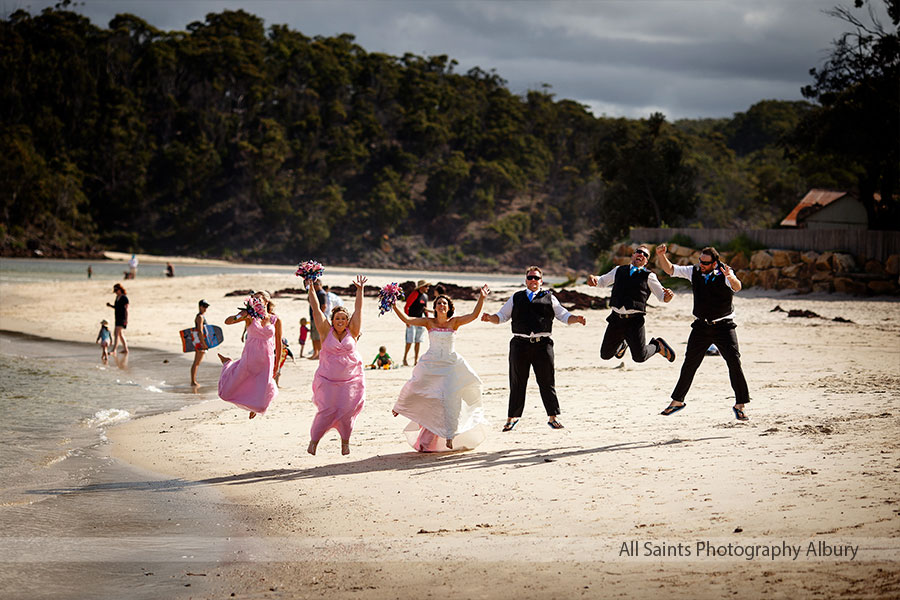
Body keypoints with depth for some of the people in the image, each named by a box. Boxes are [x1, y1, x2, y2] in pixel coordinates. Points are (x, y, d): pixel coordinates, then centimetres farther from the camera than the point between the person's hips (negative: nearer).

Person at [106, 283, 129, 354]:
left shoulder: (124, 298, -13)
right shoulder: (117, 297, 13)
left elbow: (126, 309, -16)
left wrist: (126, 319, -21)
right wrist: (110, 305, 5)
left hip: (122, 319, -10)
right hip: (118, 318, 10)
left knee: (116, 334, -14)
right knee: (120, 334, 14)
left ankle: (113, 350, -18)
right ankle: (125, 349, 22)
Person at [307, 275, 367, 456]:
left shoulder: (351, 332, 3)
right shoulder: (326, 332, 1)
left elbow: (358, 310, 2)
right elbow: (316, 310, -1)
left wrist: (360, 290, -1)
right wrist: (311, 289, -4)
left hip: (351, 380, 1)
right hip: (327, 380, -1)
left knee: (347, 410, -4)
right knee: (326, 410, -9)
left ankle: (345, 441, 14)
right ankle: (314, 439, 7)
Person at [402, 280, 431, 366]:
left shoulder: (425, 296, 12)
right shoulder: (414, 294, -12)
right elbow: (406, 307, -14)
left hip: (420, 319, 7)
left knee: (418, 341, 8)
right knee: (410, 341, -9)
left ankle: (416, 360, 13)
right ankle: (405, 359, 0)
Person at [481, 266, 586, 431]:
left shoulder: (549, 298, 12)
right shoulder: (516, 298, 15)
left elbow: (563, 315, 10)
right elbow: (501, 316, 15)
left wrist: (576, 319, -9)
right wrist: (490, 318, -5)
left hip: (542, 344, -1)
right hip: (520, 343, 1)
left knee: (547, 381, 1)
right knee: (517, 382, 5)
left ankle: (553, 417, 9)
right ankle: (512, 418, 13)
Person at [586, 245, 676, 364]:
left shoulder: (649, 276, 3)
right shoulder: (619, 271, 13)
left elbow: (662, 297, 3)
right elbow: (602, 281, 26)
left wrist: (668, 295, -21)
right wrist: (592, 277, 4)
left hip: (634, 321, -3)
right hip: (616, 318, 3)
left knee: (639, 357, -6)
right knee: (605, 355, 11)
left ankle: (658, 345, 26)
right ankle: (622, 344, 45)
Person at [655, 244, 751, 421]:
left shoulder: (724, 274, -13)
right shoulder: (694, 272, -1)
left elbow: (737, 287, -32)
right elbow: (670, 269, 2)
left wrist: (731, 278, -55)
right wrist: (661, 255, -16)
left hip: (723, 326, -4)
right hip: (701, 326, 4)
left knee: (734, 363, -13)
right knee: (689, 364, 10)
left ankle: (739, 405, -4)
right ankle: (677, 401, 25)